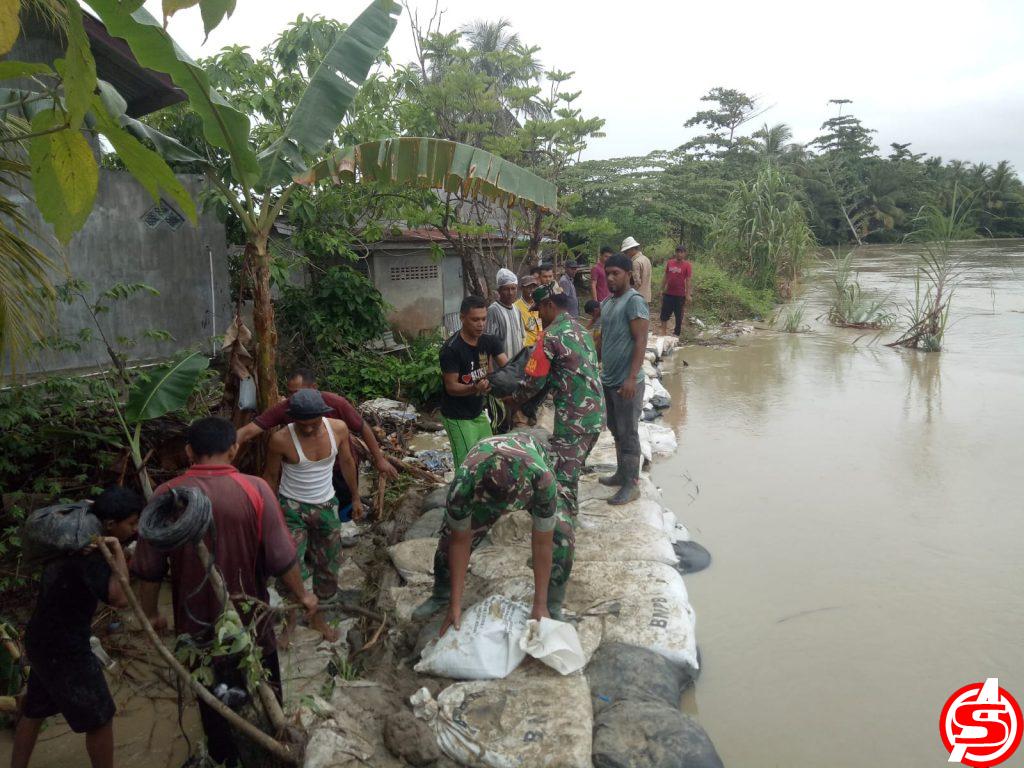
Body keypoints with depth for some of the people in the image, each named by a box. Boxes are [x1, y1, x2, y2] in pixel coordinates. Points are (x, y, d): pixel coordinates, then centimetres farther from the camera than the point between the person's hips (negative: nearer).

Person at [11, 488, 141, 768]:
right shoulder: (88, 555, -28)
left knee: (34, 712, 23)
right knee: (99, 718, 4)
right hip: (65, 649, -9)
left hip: (43, 640, 9)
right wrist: (117, 550, -33)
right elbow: (120, 598, -40)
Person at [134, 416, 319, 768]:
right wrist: (302, 595, 2)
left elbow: (149, 569, -6)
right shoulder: (254, 490, -20)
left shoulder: (165, 496, -14)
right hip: (251, 620, -1)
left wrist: (151, 613, 11)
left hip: (198, 624, 2)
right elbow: (281, 559, -16)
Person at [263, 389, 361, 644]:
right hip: (292, 508, -4)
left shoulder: (339, 428, -14)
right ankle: (291, 614, 16)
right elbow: (271, 477, -7)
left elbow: (346, 462, 3)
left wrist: (355, 497, 13)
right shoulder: (281, 440, -23)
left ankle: (316, 615, 39)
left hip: (326, 506, 4)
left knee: (328, 565, 14)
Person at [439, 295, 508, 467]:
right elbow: (451, 387, -20)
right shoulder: (451, 349, -21)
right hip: (457, 417, -7)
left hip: (478, 412, 7)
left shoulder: (489, 342, -1)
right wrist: (475, 388, -38)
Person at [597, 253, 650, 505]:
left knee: (628, 434, -1)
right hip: (609, 379, 8)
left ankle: (631, 485, 8)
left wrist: (632, 378, -24)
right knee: (616, 430, 18)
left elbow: (641, 342, -18)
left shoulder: (634, 301, -13)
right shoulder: (606, 302, 12)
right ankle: (622, 473, 32)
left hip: (627, 382, -8)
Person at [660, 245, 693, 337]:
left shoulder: (687, 265, -5)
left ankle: (677, 334, 15)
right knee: (664, 313, 2)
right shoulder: (669, 263, 6)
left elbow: (688, 281, -7)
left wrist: (687, 295, -12)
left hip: (680, 295, -3)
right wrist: (662, 290, 11)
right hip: (668, 293, 4)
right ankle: (663, 332, 7)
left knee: (679, 315, 6)